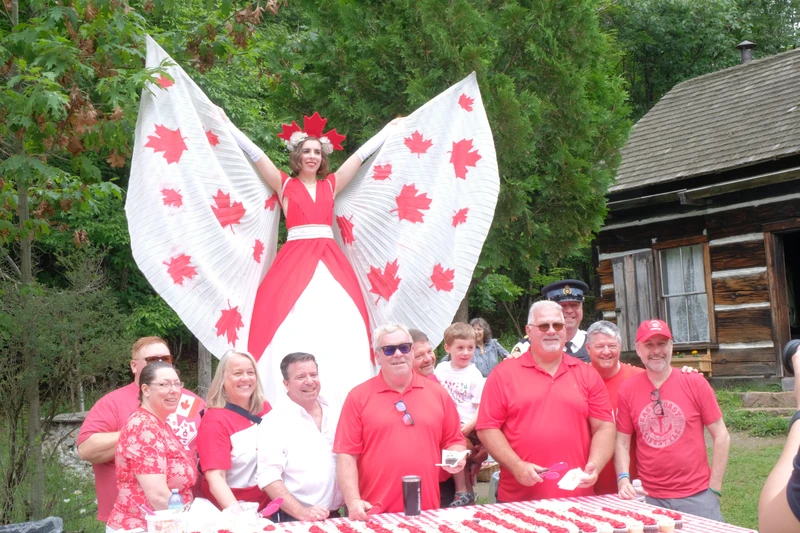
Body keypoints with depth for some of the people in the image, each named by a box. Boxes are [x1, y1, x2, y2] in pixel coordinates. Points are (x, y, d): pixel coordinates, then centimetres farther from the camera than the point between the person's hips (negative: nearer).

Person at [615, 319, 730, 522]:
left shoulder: (695, 383, -3)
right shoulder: (627, 390, 0)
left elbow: (721, 437, 0)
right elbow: (622, 443, 5)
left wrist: (714, 489, -4)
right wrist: (623, 479, -11)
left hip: (697, 496, -1)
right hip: (651, 500, 1)